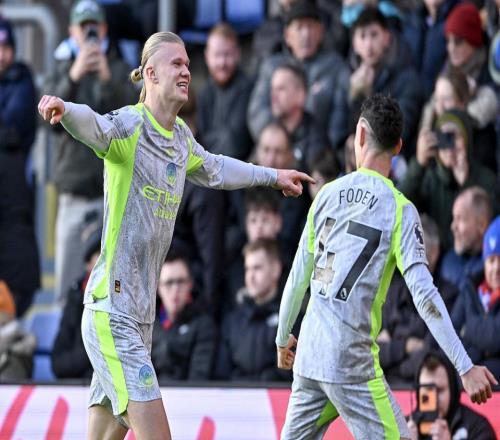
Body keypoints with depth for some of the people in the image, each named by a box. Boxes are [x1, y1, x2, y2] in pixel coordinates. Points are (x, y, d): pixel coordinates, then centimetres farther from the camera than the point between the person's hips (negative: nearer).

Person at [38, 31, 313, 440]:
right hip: (111, 312, -8)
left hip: (141, 315, 8)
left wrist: (273, 175, 48)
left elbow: (215, 169, 37)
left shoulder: (181, 137, 14)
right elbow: (96, 127, -35)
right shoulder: (130, 126, -12)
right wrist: (65, 110, -58)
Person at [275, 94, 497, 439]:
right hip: (352, 363, -5)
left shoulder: (328, 194, 5)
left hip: (308, 356, 5)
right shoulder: (400, 210, -8)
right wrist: (466, 368, -17)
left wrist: (284, 337, 25)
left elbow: (299, 276, 11)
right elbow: (424, 294, -16)